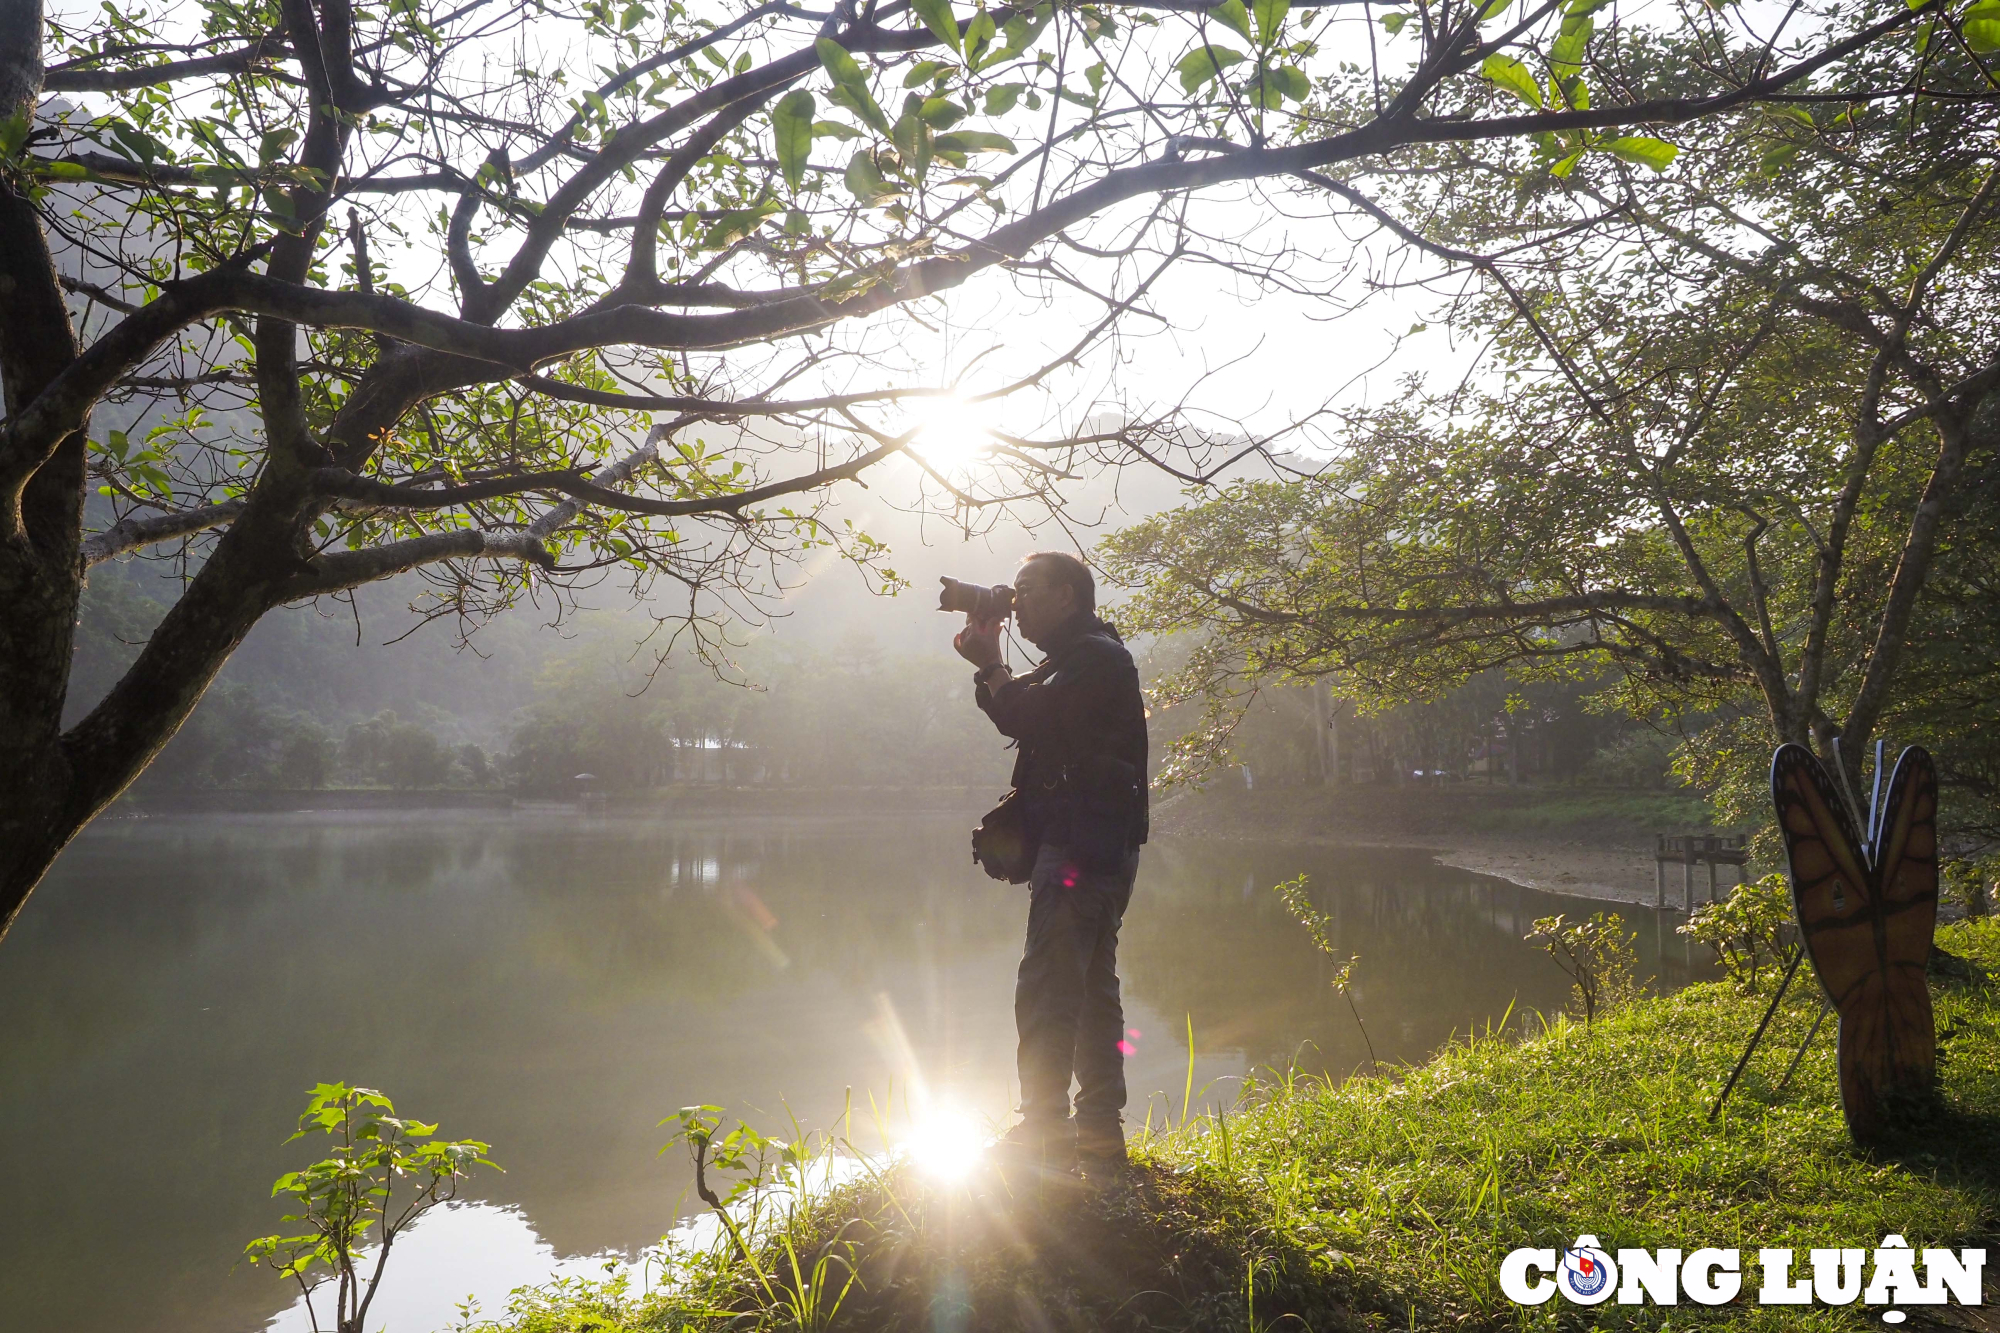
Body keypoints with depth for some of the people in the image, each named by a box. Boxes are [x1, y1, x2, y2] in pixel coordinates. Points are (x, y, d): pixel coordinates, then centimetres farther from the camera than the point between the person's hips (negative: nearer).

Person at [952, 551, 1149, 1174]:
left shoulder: (1093, 657, -10)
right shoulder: (1079, 658, 22)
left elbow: (1026, 717, -20)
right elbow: (1020, 716, 20)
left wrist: (990, 664, -3)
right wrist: (989, 666, 8)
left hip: (1082, 847, -11)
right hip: (1089, 848, 11)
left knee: (1045, 992, -12)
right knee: (1091, 989, 12)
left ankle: (1041, 1132, -9)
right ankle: (1099, 1131, 18)